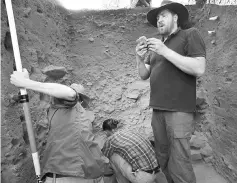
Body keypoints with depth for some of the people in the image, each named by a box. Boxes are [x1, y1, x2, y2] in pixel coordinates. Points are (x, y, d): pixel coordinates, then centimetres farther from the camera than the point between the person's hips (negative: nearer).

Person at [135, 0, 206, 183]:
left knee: (179, 164, -3)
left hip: (179, 110, -5)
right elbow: (144, 75, 14)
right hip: (158, 110, 6)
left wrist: (165, 51, -16)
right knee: (163, 159, 14)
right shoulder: (156, 44, 18)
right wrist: (140, 58, -5)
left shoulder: (190, 34, 1)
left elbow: (199, 69, -13)